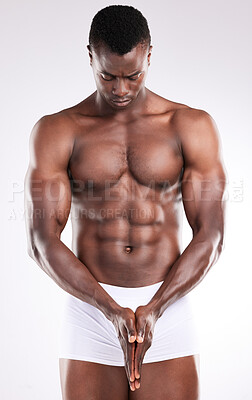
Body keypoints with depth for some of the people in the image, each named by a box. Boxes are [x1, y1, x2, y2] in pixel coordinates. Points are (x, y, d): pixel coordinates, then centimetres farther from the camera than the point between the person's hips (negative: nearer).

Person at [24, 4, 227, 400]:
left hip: (168, 306, 0)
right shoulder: (57, 131, 1)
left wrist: (153, 309, -12)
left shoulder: (192, 126, 2)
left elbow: (210, 236, -2)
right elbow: (42, 240, -5)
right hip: (90, 306, 0)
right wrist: (111, 310, -15)